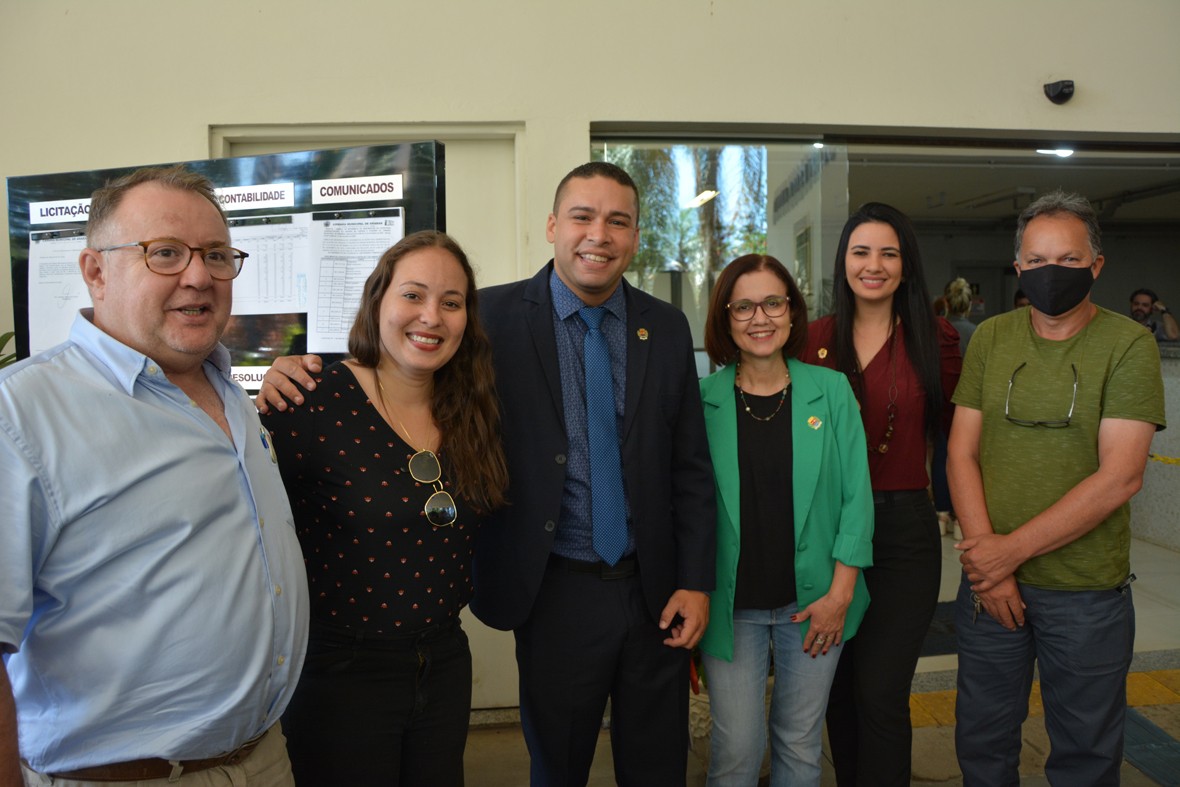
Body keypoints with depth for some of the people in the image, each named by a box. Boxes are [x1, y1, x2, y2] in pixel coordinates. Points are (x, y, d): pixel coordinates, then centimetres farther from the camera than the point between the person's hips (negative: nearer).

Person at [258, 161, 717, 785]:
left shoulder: (667, 328, 0)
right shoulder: (497, 315, -7)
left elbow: (690, 466, 3)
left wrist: (696, 581, -2)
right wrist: (296, 376, -22)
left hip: (656, 591, 3)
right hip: (556, 591, -2)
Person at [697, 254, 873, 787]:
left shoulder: (831, 390, -1)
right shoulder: (702, 400, -4)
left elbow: (856, 496, -1)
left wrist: (841, 591, -5)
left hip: (814, 601, 1)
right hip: (731, 604, -1)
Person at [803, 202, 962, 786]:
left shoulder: (935, 339, -1)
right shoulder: (816, 338, 3)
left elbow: (953, 430, 8)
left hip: (903, 528, -2)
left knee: (880, 692, -4)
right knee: (838, 687, 15)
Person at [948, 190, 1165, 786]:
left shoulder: (1128, 346, -8)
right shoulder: (990, 339, 2)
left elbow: (1119, 477, -15)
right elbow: (962, 454, 0)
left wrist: (1012, 549, -17)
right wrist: (988, 565, -10)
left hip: (1087, 592, -2)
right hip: (989, 582, 3)